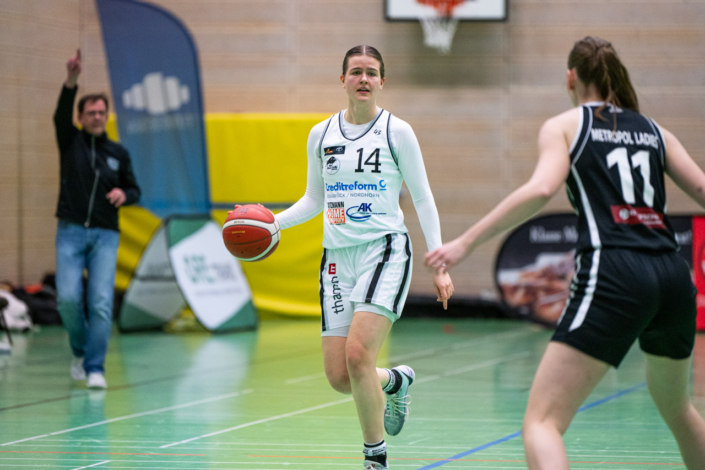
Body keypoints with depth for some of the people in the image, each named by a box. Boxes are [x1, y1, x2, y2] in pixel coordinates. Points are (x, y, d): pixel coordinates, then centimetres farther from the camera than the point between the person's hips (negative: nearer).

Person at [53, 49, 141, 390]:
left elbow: (134, 190, 19)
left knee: (101, 302, -11)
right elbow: (61, 115, -14)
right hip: (71, 232, -1)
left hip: (105, 234, 1)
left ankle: (95, 368, -7)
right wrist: (71, 81, -31)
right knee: (68, 298, -13)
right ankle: (80, 350, 14)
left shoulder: (119, 153, 12)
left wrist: (124, 194, -7)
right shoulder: (71, 142, 6)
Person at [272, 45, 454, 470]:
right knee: (339, 377, -2)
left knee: (358, 354, -22)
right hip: (338, 257, 4)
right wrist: (273, 222, 4)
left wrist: (439, 263, -3)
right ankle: (395, 381, 33)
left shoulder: (397, 131, 0)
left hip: (385, 250, -4)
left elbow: (423, 200, 3)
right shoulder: (321, 135, 10)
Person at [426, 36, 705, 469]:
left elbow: (541, 189, -10)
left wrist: (466, 243, -10)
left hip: (613, 276, -6)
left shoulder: (564, 126, 9)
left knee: (542, 422, -10)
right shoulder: (655, 131, 21)